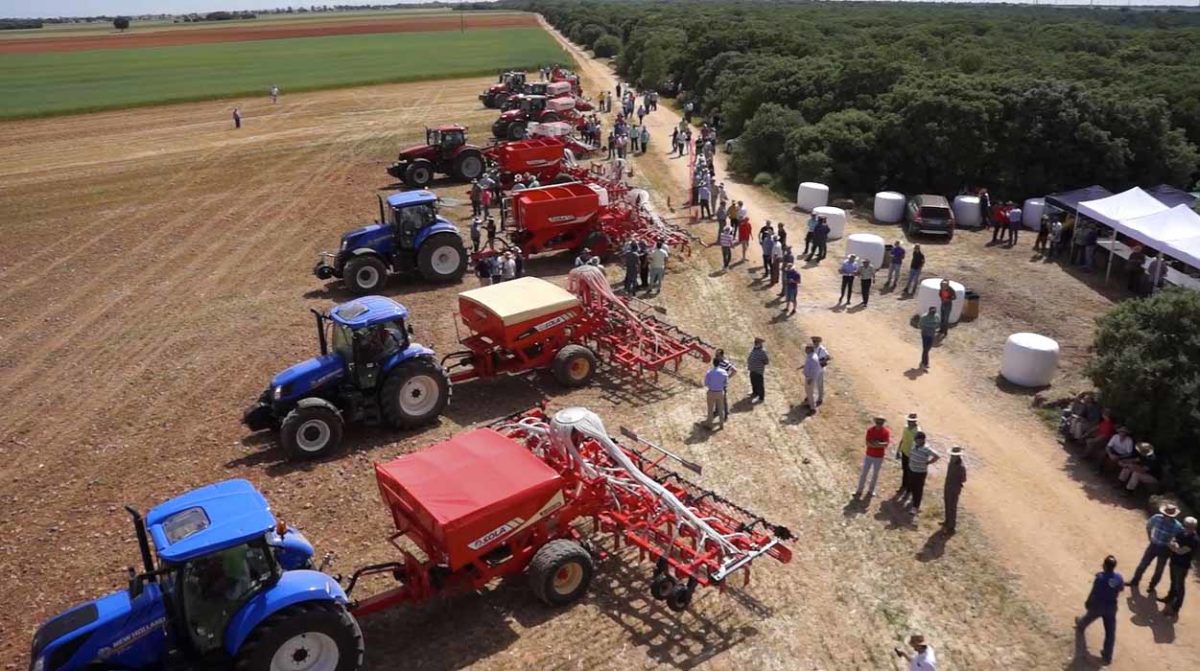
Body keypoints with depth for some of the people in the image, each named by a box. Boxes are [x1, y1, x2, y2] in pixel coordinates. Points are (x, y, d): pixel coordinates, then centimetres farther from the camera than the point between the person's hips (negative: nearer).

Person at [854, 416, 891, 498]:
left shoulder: (886, 432, -12)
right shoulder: (870, 429, -10)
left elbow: (887, 444, -23)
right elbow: (867, 443, -15)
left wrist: (877, 444, -37)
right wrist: (880, 445, -26)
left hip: (879, 457, -1)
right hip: (869, 455, 1)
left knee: (875, 474, 12)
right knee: (863, 473, 5)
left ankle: (871, 490, 28)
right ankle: (859, 490, 16)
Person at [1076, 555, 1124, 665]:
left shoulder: (1100, 577, -30)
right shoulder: (1119, 577, -14)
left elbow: (1093, 593, -22)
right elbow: (1121, 588, 7)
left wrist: (1087, 603, -5)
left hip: (1097, 605, -3)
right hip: (1111, 607, 3)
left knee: (1089, 617, 31)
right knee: (1110, 632, 12)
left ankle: (1081, 626, 63)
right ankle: (1108, 656, 21)